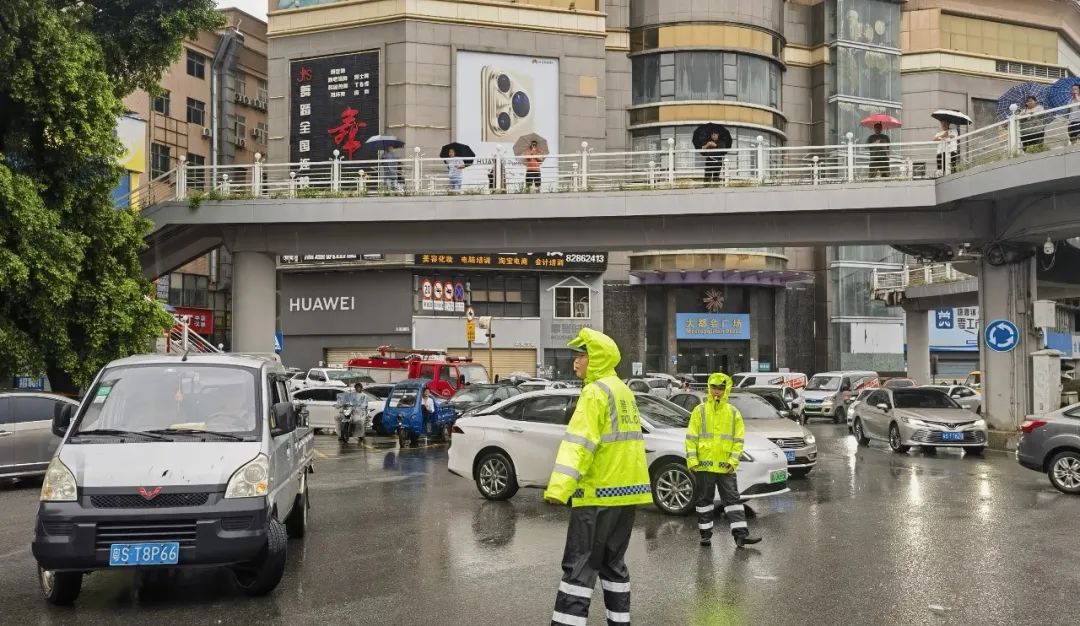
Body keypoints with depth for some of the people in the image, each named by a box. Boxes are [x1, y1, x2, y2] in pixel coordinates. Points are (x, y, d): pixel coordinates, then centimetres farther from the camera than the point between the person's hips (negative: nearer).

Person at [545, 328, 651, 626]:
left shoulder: (596, 391, -13)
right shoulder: (623, 391, 17)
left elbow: (580, 443, -24)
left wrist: (560, 487, -31)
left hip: (600, 492, -9)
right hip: (625, 489, 9)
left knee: (580, 565, -8)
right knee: (612, 562, 16)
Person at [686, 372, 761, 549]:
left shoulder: (734, 413, 5)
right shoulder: (700, 411, 1)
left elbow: (738, 440, 5)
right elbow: (691, 438, 0)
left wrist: (733, 460, -6)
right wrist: (692, 460, -8)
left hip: (725, 466, 1)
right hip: (704, 465, -1)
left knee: (732, 499, -1)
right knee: (704, 500, 7)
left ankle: (741, 534, -1)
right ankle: (705, 534, 16)